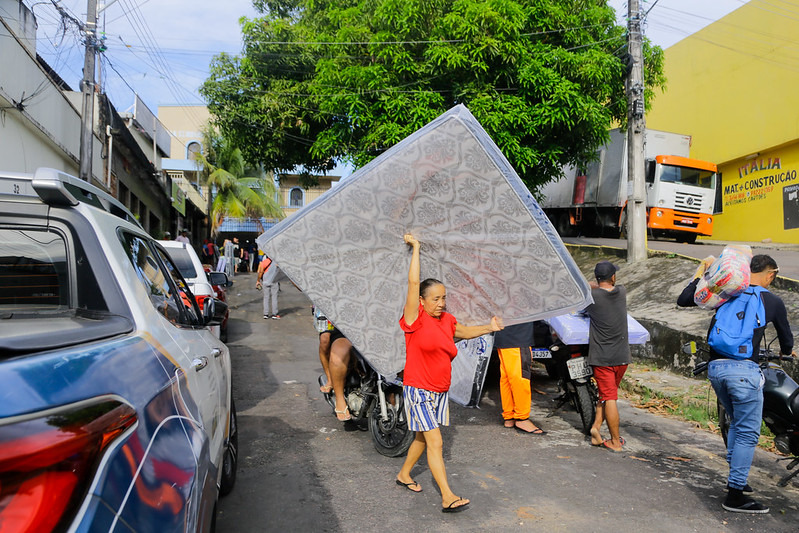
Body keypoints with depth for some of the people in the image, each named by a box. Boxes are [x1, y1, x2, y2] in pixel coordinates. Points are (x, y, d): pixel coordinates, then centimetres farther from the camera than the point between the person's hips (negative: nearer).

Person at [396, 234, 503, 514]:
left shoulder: (447, 320, 5)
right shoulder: (416, 319, -14)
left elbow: (465, 331, 25)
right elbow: (413, 283, -22)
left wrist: (489, 328, 10)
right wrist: (416, 248, -19)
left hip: (440, 391, 7)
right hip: (418, 390, -7)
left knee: (423, 437, 19)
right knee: (435, 442, -8)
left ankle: (404, 474, 39)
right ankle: (448, 497, -4)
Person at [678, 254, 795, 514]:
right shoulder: (773, 301, 4)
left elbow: (682, 300, 11)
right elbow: (786, 340, 17)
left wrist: (701, 272, 18)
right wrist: (786, 352, 41)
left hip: (715, 367, 5)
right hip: (743, 369, -5)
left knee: (736, 422, 23)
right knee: (748, 433, 3)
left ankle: (735, 479, 31)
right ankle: (735, 495, 5)